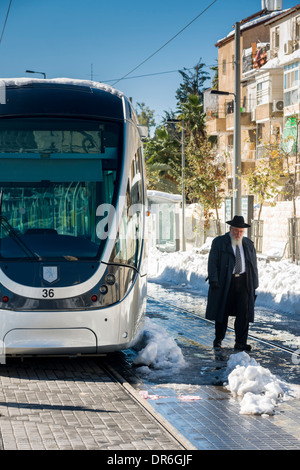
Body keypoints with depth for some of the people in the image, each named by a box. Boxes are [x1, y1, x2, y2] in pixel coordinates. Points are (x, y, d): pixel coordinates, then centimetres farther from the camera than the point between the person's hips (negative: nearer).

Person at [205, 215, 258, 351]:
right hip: (225, 282, -2)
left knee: (244, 313, -7)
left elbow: (253, 265, 17)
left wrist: (254, 286, 12)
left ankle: (240, 343, -4)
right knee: (222, 312, 6)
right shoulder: (219, 242, 2)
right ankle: (218, 339, 23)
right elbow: (212, 262, -3)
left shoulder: (248, 244, 13)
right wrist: (214, 280, -14)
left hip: (243, 282, 2)